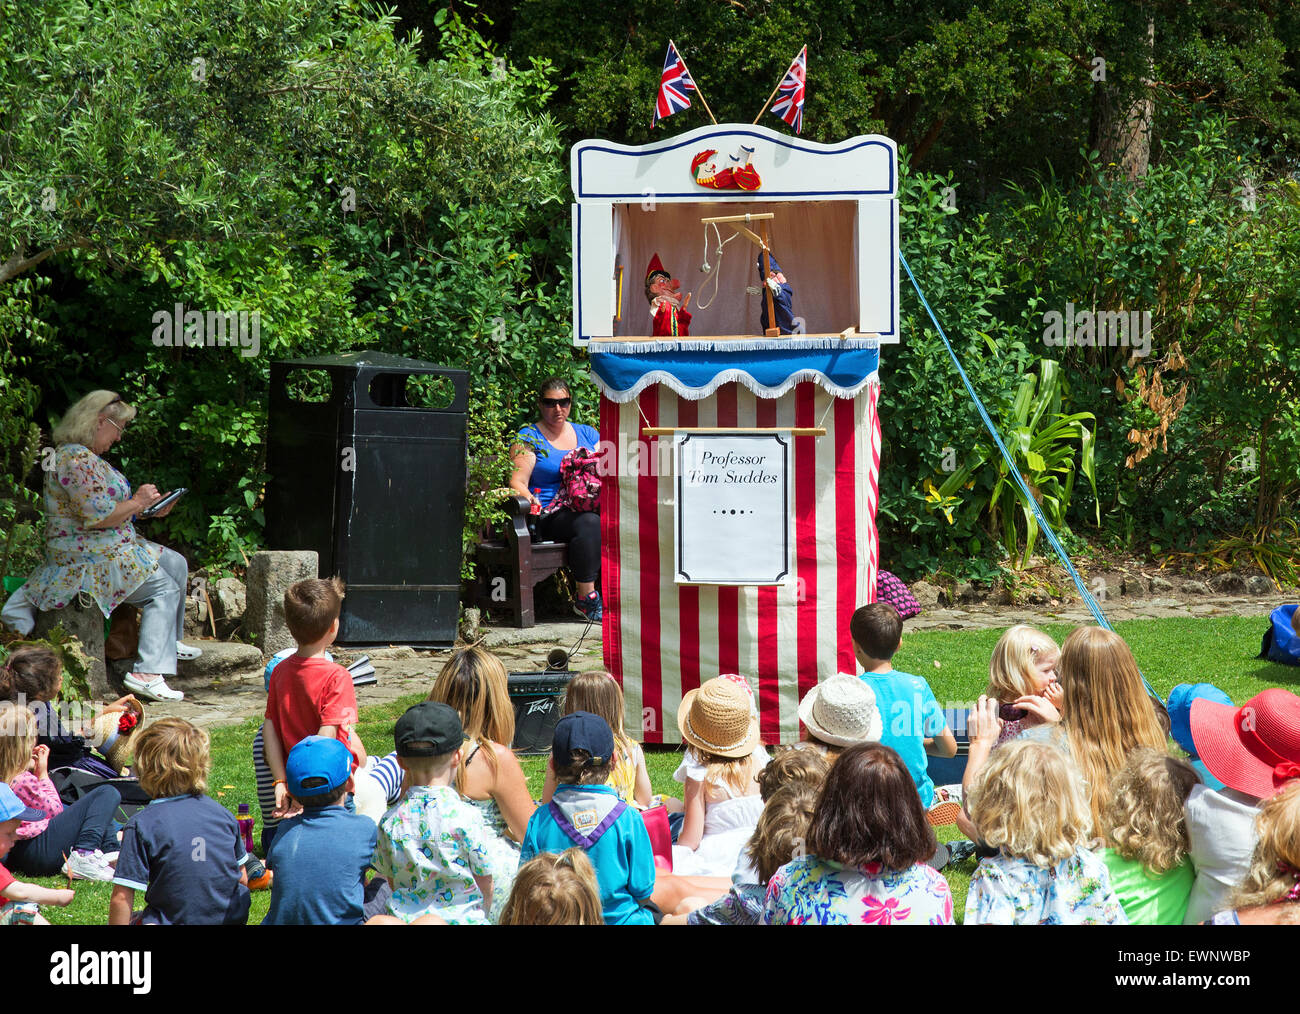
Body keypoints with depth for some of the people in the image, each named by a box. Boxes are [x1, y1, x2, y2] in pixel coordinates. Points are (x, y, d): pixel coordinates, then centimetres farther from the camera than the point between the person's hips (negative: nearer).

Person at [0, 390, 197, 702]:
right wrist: (138, 502, -15)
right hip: (86, 556, -11)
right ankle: (148, 673, -22)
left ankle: (169, 641, 30)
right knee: (164, 588, -14)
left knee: (175, 564, 18)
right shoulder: (76, 459, -22)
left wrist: (149, 507, 9)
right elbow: (98, 514, -28)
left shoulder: (86, 456, 14)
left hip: (108, 549, 11)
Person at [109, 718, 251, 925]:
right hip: (233, 917, 4)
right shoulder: (222, 814, 1)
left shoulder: (141, 825, -13)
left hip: (177, 920, -4)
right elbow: (242, 878, 11)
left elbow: (121, 898, -15)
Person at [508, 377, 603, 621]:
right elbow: (517, 482, -1)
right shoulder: (528, 438, 8)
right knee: (588, 523, -36)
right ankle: (585, 598, -33)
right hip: (549, 516, -4)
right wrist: (530, 500, -23)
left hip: (589, 507, 4)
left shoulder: (587, 434, 21)